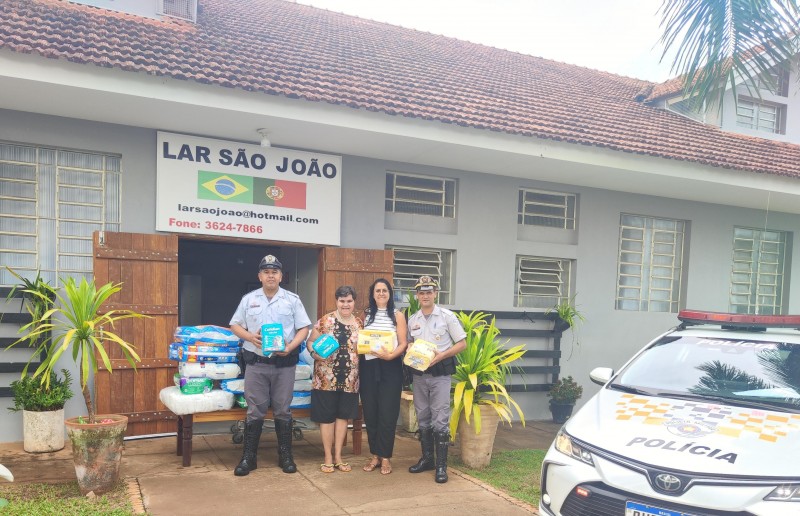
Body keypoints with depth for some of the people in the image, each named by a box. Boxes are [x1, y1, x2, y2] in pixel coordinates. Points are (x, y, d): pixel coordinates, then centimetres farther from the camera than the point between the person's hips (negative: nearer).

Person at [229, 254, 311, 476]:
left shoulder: (292, 299, 3)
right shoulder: (249, 299, 6)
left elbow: (304, 328, 1)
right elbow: (235, 325, 9)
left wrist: (291, 346, -14)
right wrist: (250, 337, -10)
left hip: (284, 362, 0)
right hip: (256, 362, 1)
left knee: (283, 410, 7)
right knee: (255, 411, 4)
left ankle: (285, 456, 18)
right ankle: (248, 457, 14)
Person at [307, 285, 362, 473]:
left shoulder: (359, 324, 6)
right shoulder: (325, 321, -5)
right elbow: (310, 342, 0)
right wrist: (315, 352, -18)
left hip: (349, 379, 3)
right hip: (326, 378, -3)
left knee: (343, 415, 10)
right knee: (327, 416, 3)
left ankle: (338, 456, 22)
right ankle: (328, 458, 16)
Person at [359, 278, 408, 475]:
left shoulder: (398, 315, 4)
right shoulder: (366, 315, 12)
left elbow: (403, 344, -3)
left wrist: (390, 355, -19)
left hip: (390, 367, -3)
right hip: (368, 367, 3)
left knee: (387, 412, -1)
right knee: (370, 411, 5)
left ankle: (386, 457, 11)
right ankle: (375, 455, 18)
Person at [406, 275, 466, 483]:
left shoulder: (447, 316, -5)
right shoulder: (412, 320, 8)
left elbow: (462, 343, -5)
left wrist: (441, 355, -17)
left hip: (439, 373, -5)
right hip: (419, 373, 5)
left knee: (440, 420, -5)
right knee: (423, 418, 13)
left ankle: (441, 465, 3)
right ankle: (427, 459, 26)